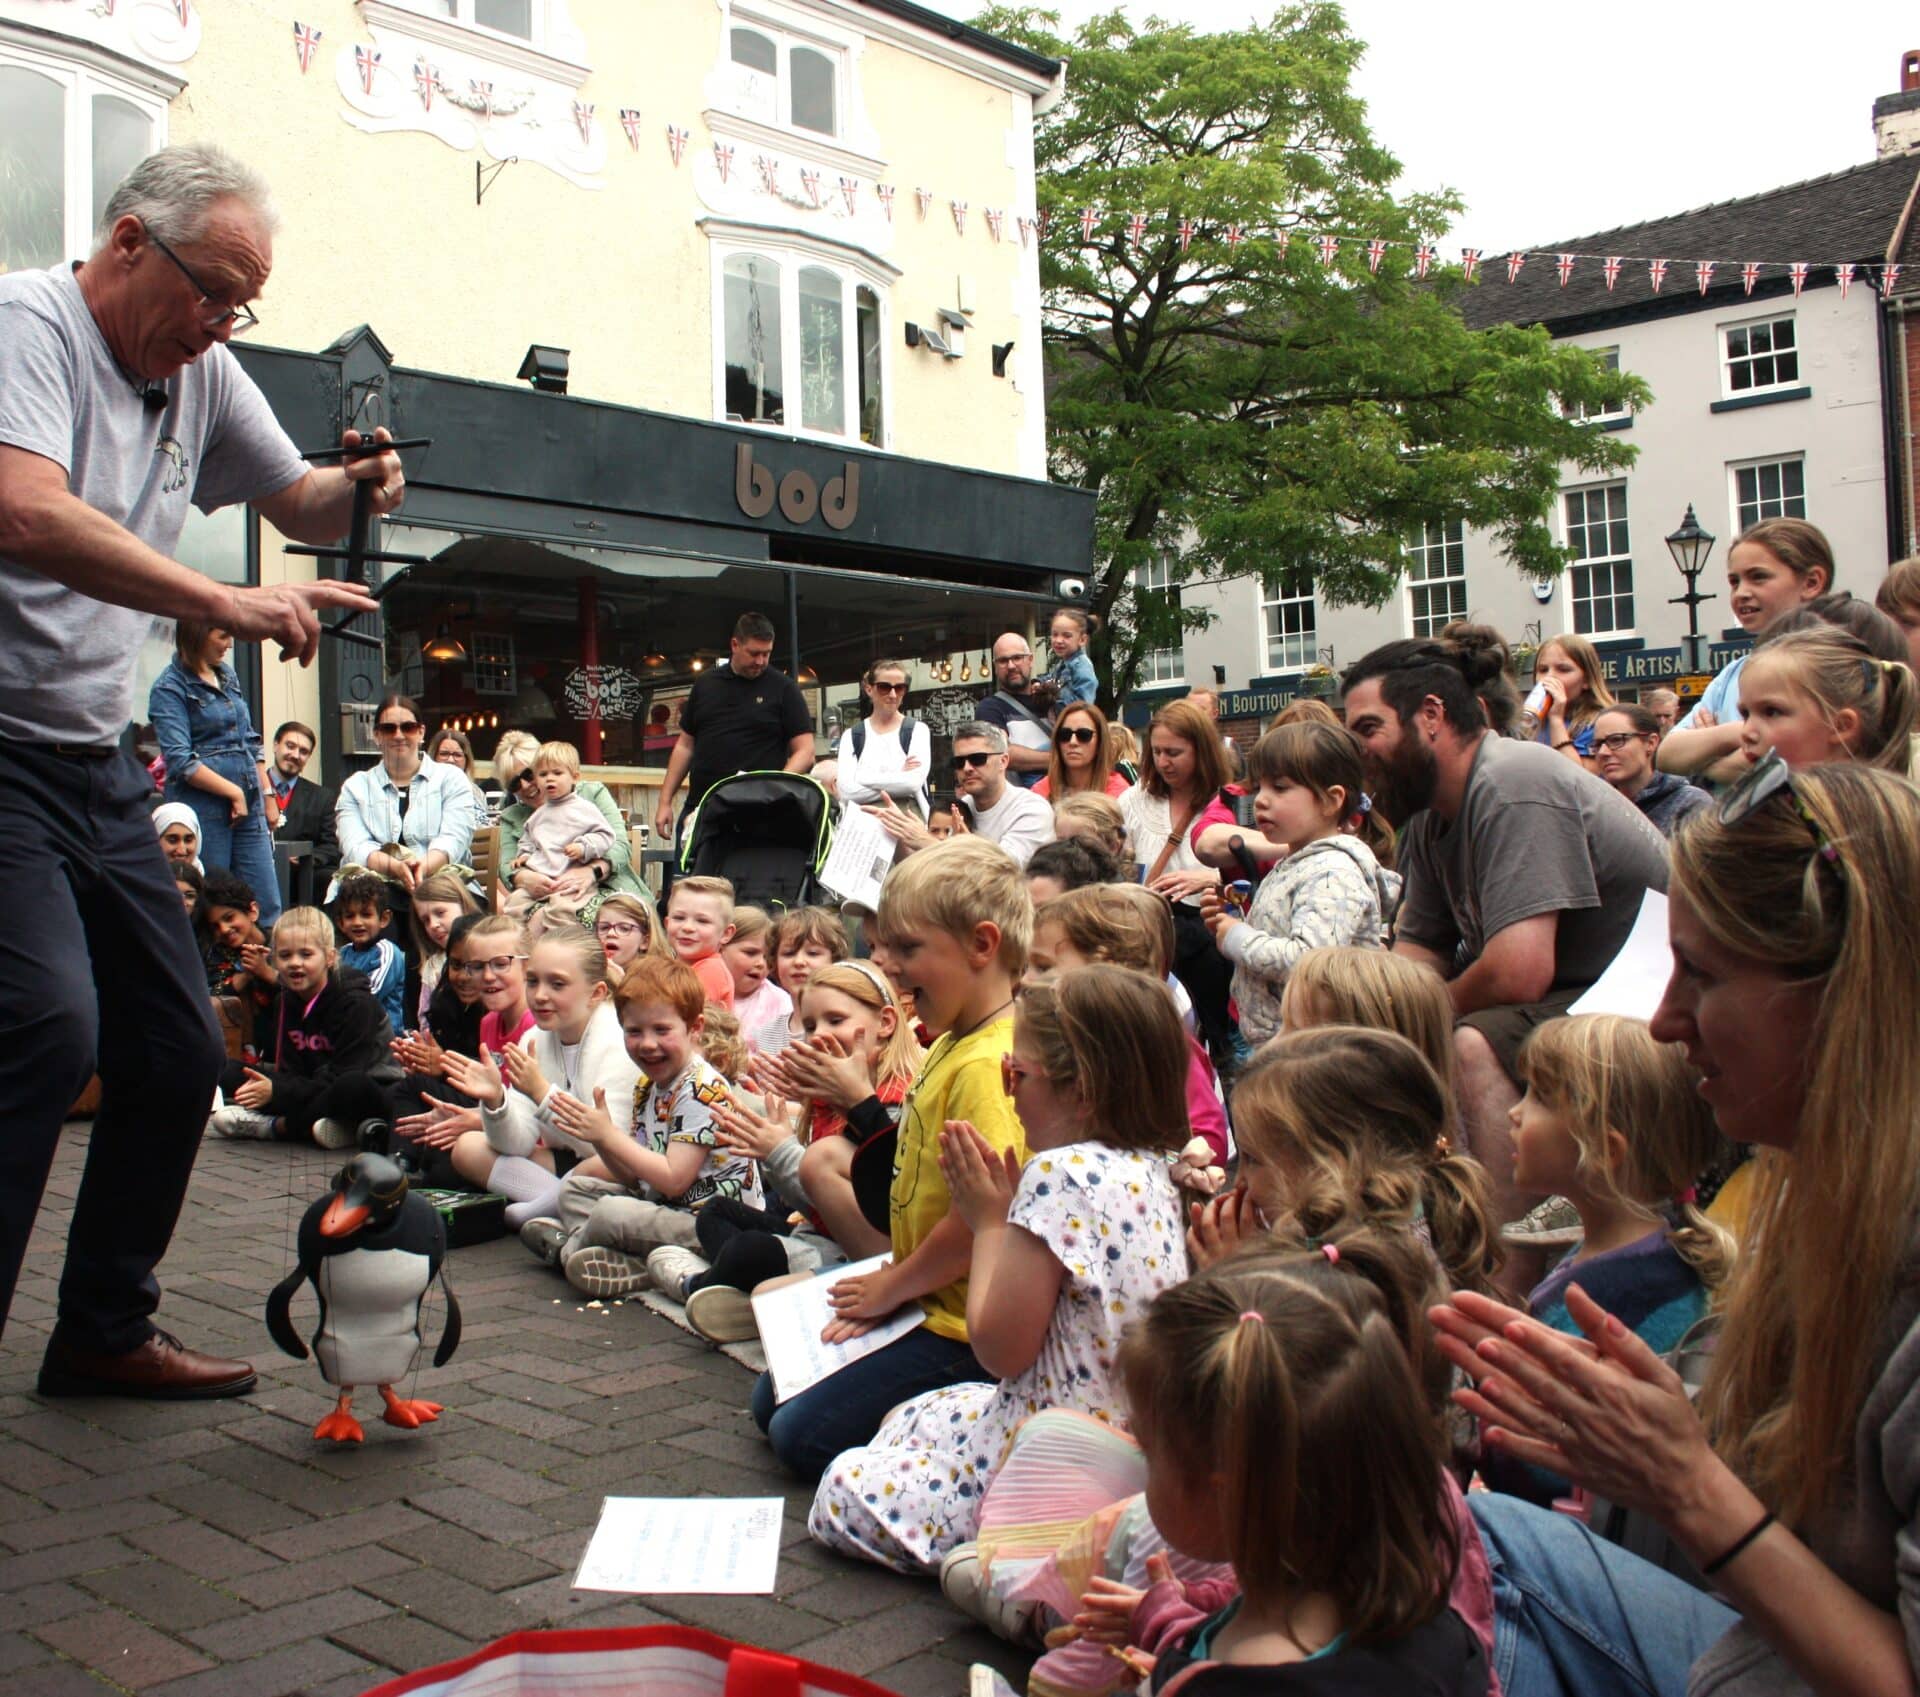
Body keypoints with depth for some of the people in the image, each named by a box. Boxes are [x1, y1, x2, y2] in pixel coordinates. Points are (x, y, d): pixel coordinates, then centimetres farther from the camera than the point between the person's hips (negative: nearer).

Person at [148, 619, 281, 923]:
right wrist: (234, 792, -13)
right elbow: (180, 761, -14)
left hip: (248, 804, 6)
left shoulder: (228, 675, 14)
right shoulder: (170, 688, -7)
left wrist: (267, 794, 14)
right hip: (204, 809, -6)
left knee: (268, 908, 1)